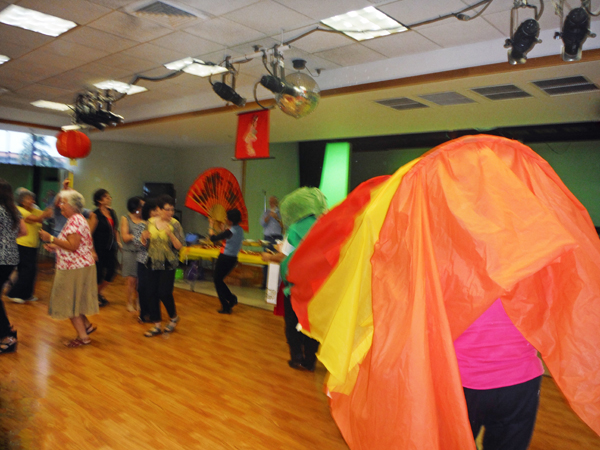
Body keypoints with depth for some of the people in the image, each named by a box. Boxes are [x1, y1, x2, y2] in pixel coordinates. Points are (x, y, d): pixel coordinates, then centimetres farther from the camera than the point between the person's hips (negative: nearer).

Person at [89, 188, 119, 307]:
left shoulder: (112, 212, 8)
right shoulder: (95, 215, -11)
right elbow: (90, 233, -14)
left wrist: (117, 242, 8)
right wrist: (92, 251, -18)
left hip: (110, 247, 6)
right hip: (99, 248, -6)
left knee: (111, 271, 7)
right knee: (99, 272, 1)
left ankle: (99, 291, 30)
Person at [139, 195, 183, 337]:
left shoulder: (175, 224, -8)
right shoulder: (150, 222, 2)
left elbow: (179, 246, -12)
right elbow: (144, 243, 10)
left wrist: (170, 234, -26)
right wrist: (144, 237, -12)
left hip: (168, 264, -4)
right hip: (153, 263, 4)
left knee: (164, 293, -6)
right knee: (151, 293, 3)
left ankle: (173, 317, 22)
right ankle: (157, 325, 17)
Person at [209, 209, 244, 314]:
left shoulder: (230, 231, -20)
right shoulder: (240, 230, 4)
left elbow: (213, 239, -17)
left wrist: (211, 231, 0)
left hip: (225, 257, -8)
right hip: (233, 258, 8)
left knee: (217, 280, 7)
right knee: (219, 280, 21)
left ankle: (225, 306, 7)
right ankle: (232, 299, 13)